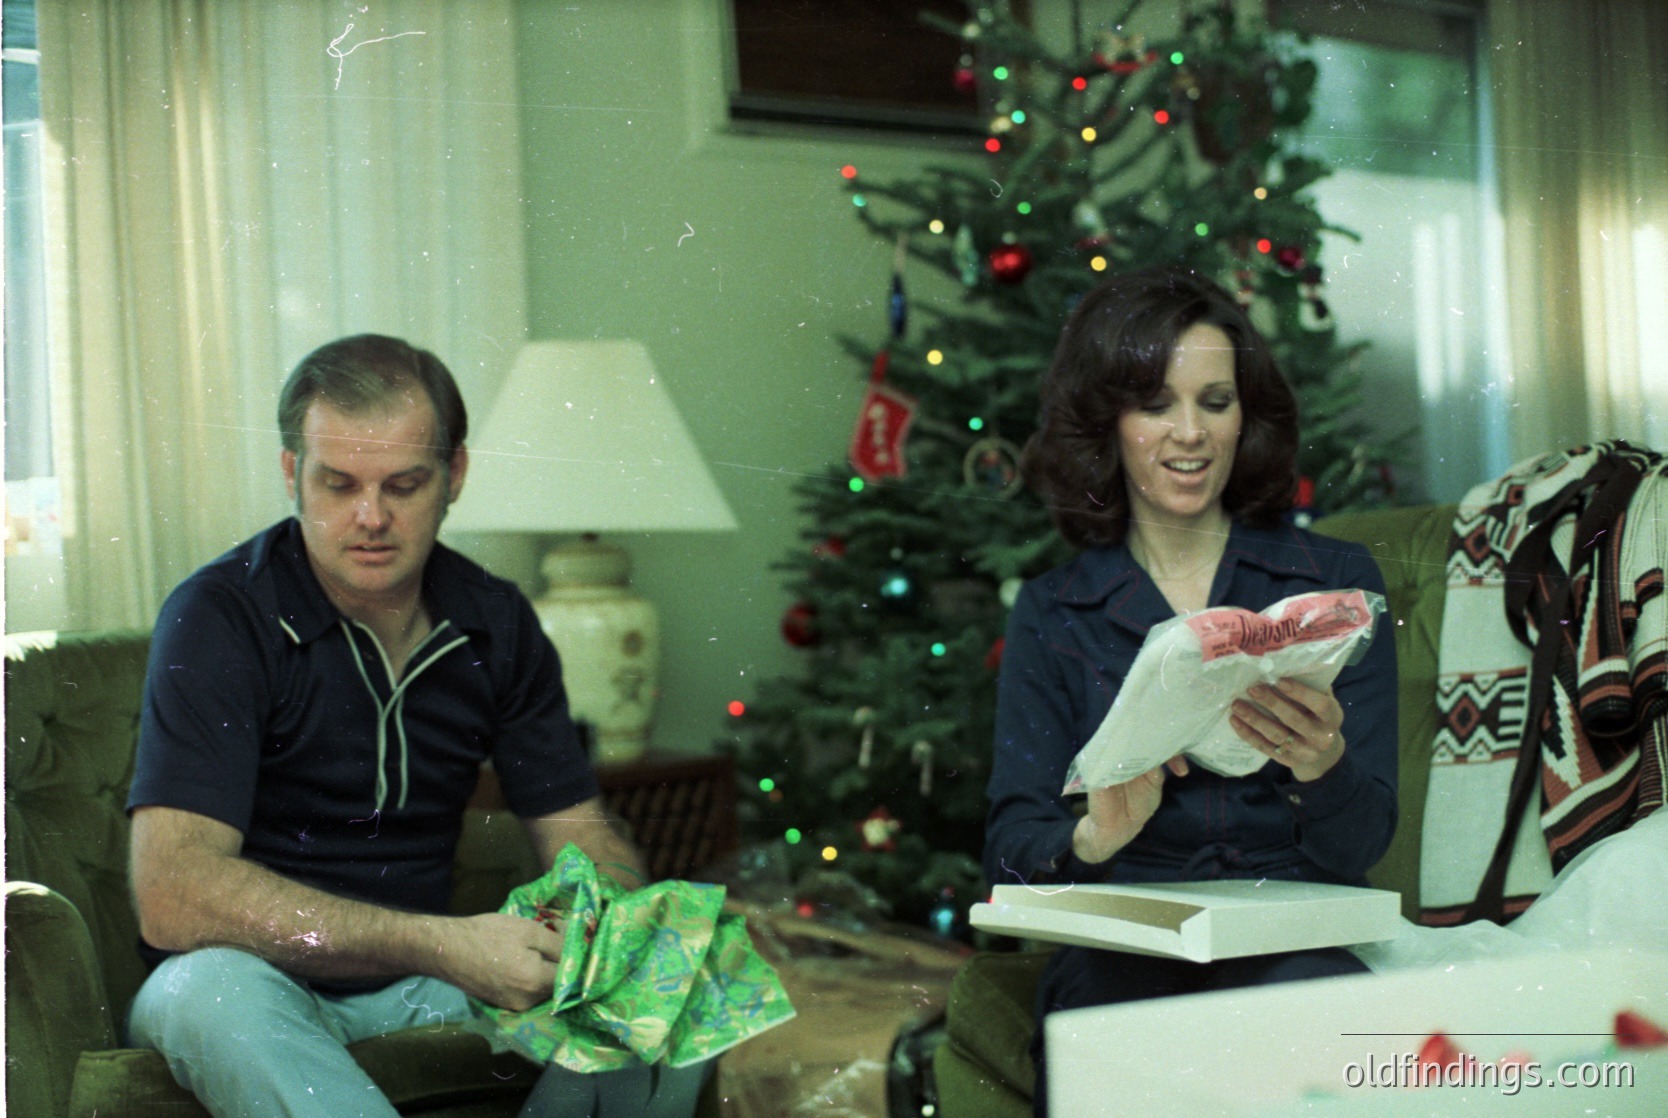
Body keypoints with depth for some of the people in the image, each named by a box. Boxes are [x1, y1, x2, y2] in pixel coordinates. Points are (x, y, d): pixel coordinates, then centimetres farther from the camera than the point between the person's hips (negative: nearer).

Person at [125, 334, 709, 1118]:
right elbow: (172, 895, -26)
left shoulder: (497, 625, 3)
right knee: (213, 985, -38)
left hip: (425, 991, 5)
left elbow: (577, 831, 8)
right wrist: (442, 946, -34)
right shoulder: (220, 618, -15)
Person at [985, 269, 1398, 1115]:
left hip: (1298, 943, 0)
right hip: (1124, 946, 0)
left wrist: (1323, 768, -22)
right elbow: (1011, 849, 2)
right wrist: (1095, 835, -22)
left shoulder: (1335, 581, 9)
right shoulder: (1051, 616, 11)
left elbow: (1362, 844, 2)